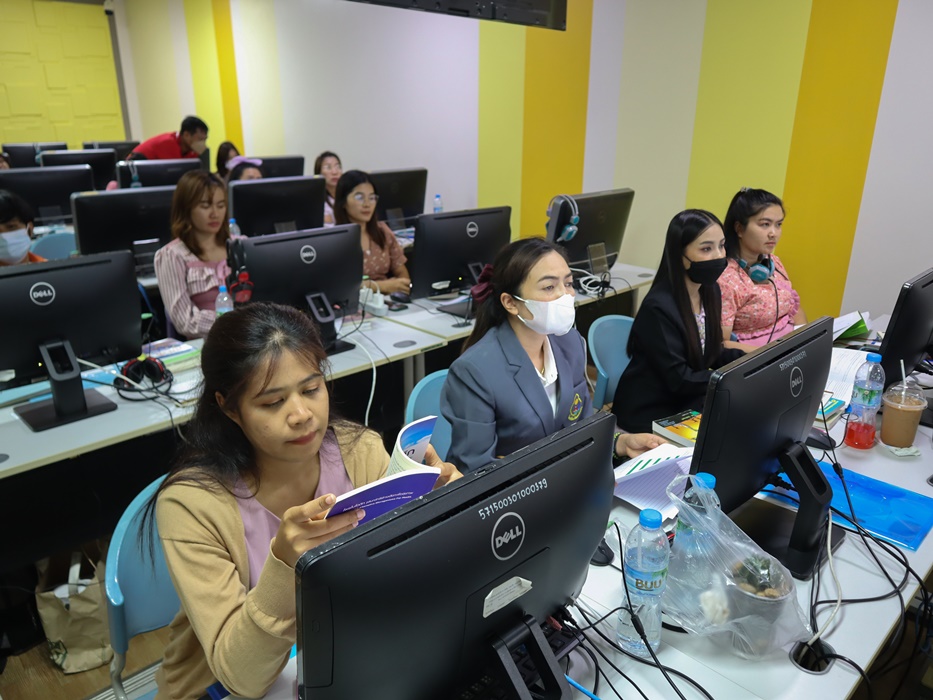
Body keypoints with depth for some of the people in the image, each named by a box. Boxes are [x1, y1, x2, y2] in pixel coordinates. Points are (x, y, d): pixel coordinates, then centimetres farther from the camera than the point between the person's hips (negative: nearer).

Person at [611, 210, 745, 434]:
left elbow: (711, 353, 11)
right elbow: (679, 380, -22)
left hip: (686, 402, 8)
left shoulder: (710, 290, 2)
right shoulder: (658, 307, -25)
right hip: (648, 414, -8)